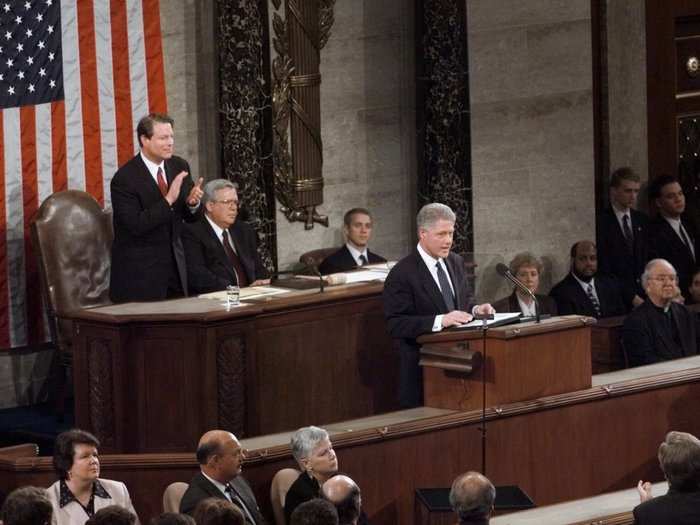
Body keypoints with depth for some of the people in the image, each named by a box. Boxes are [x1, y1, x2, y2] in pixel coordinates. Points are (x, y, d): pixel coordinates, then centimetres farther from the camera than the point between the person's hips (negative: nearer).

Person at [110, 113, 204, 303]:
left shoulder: (179, 166, 4)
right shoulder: (124, 178, -15)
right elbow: (136, 225, -22)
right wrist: (168, 200, -29)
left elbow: (191, 216, 10)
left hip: (174, 264, 6)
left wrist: (192, 202, -14)